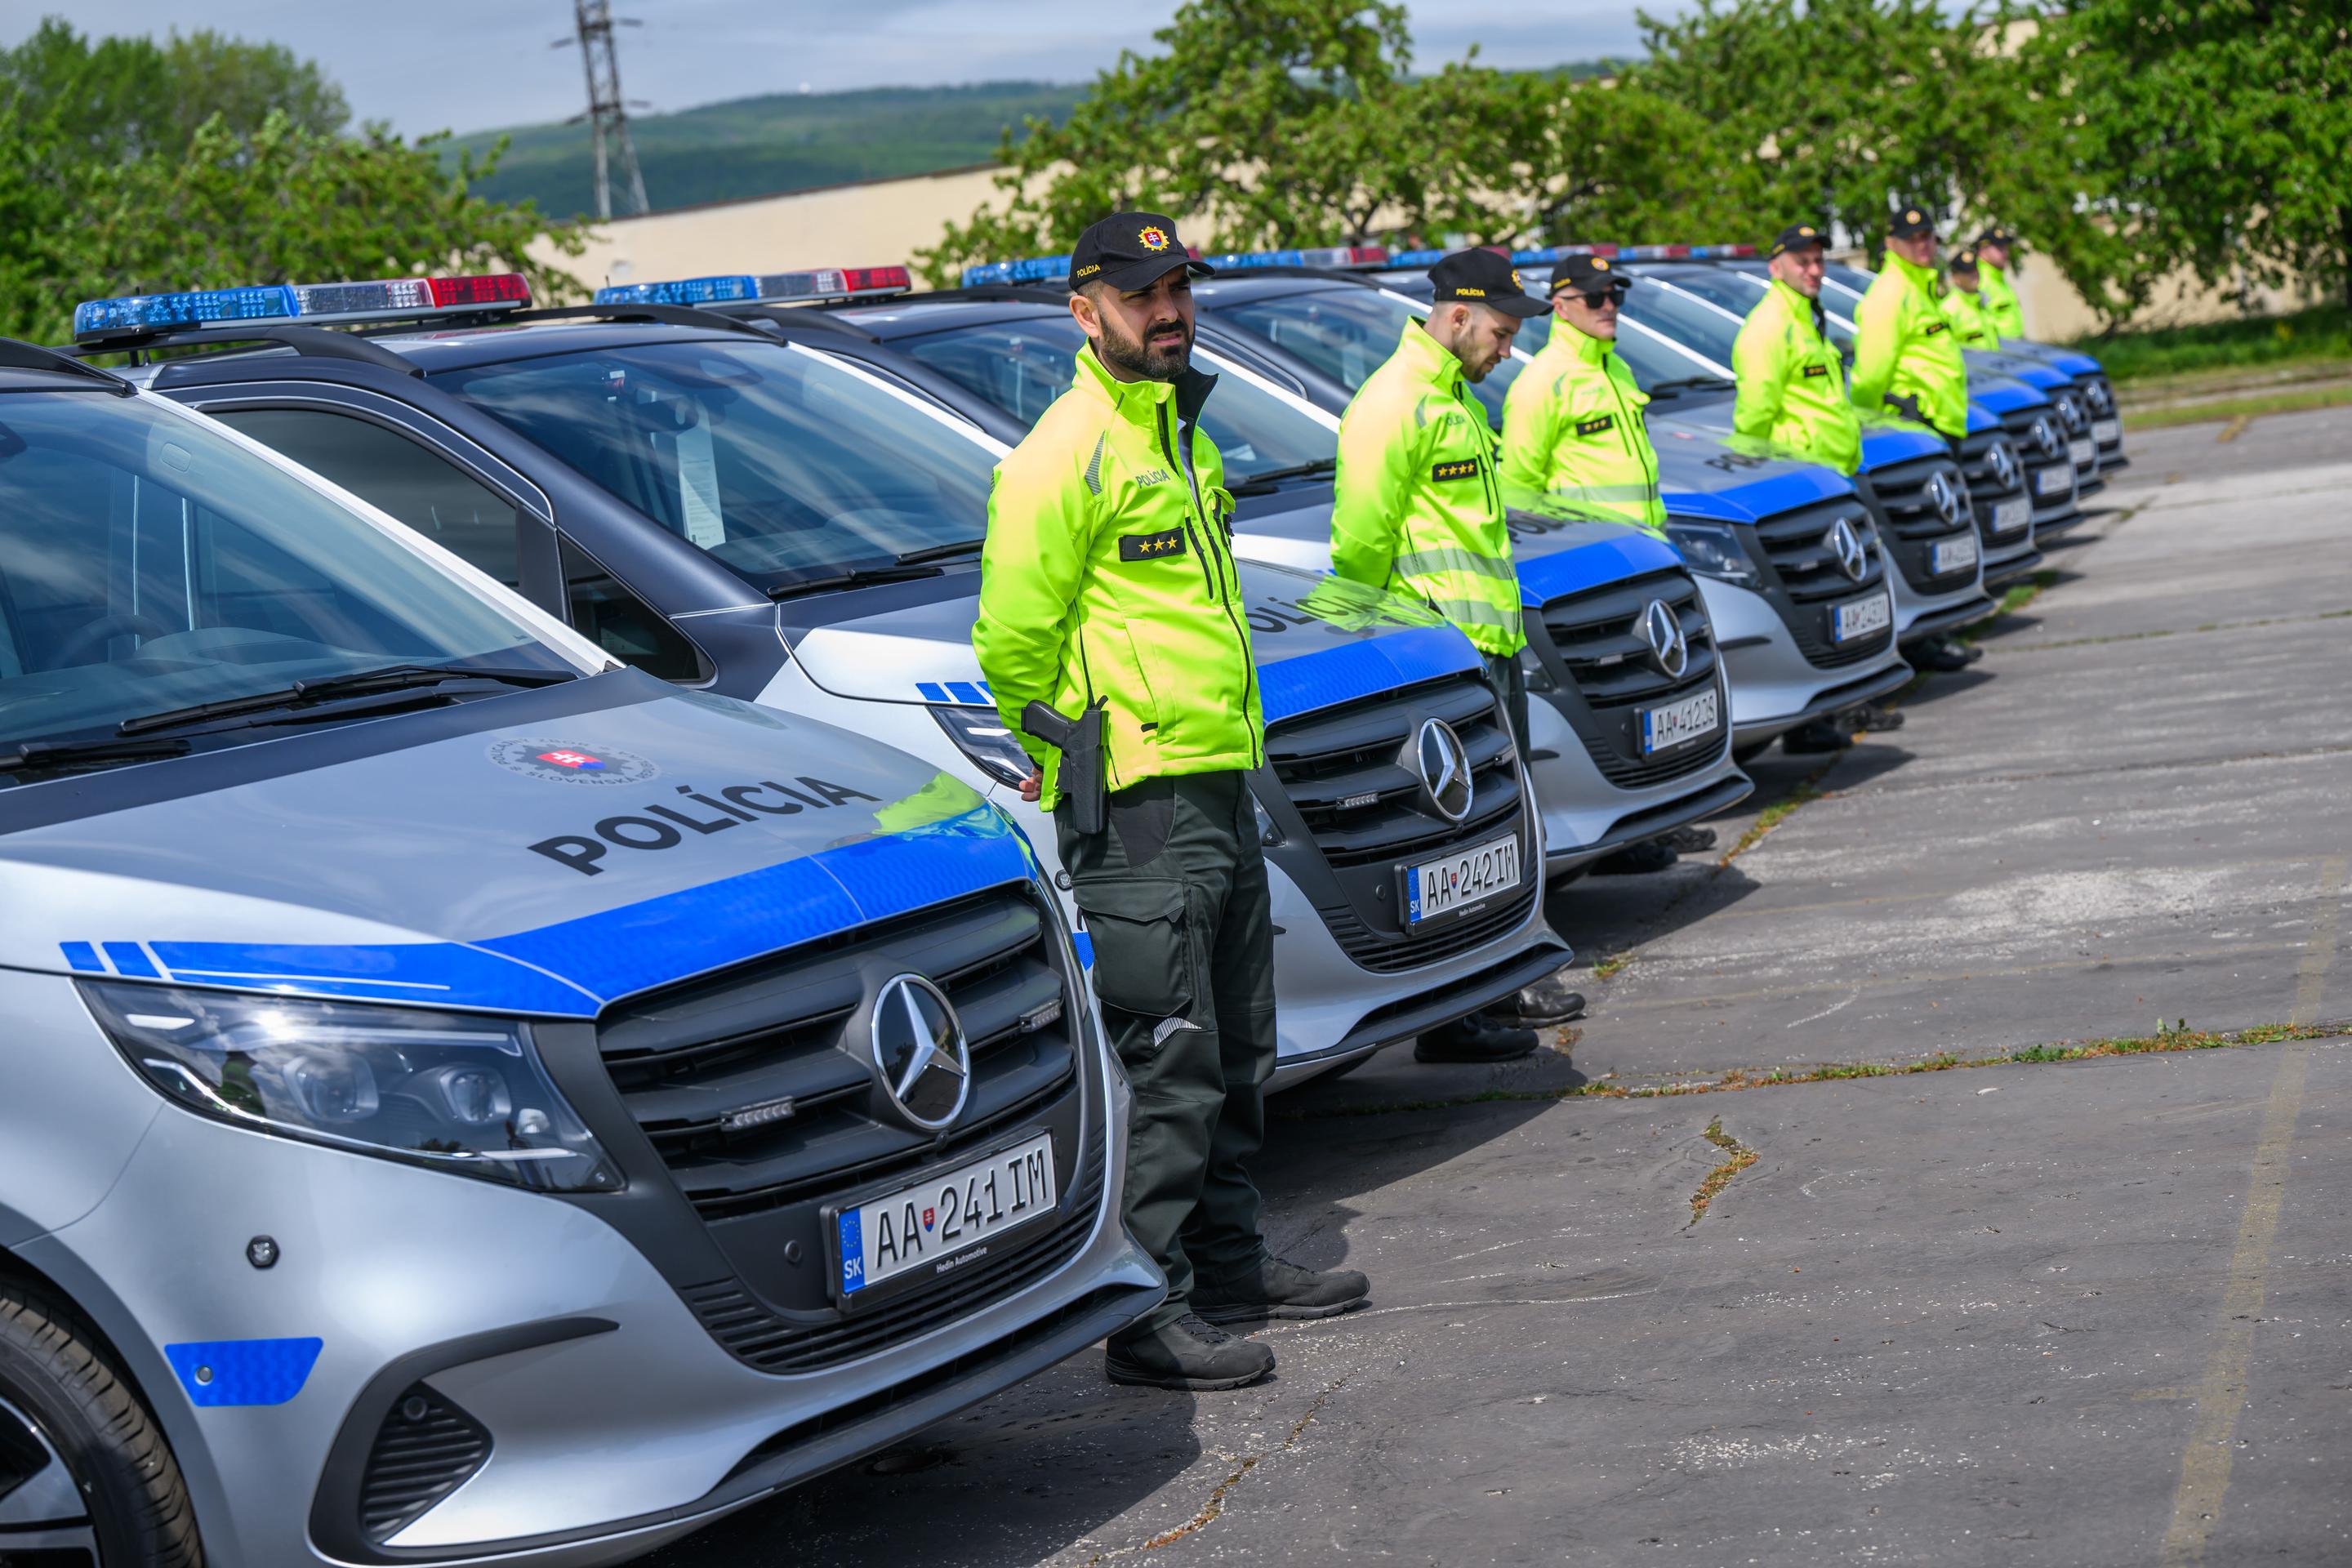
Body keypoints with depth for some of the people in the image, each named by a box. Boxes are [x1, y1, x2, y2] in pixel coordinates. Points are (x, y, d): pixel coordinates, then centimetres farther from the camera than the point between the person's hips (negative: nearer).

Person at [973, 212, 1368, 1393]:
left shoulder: (1180, 432, 18)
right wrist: (1074, 751, 0)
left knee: (1233, 1057, 17)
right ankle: (1146, 1316, -4)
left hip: (1221, 786, 10)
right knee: (1164, 1063, -8)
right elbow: (1011, 646, -14)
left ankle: (1227, 1261, 29)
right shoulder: (1065, 455, -13)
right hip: (1138, 805, -9)